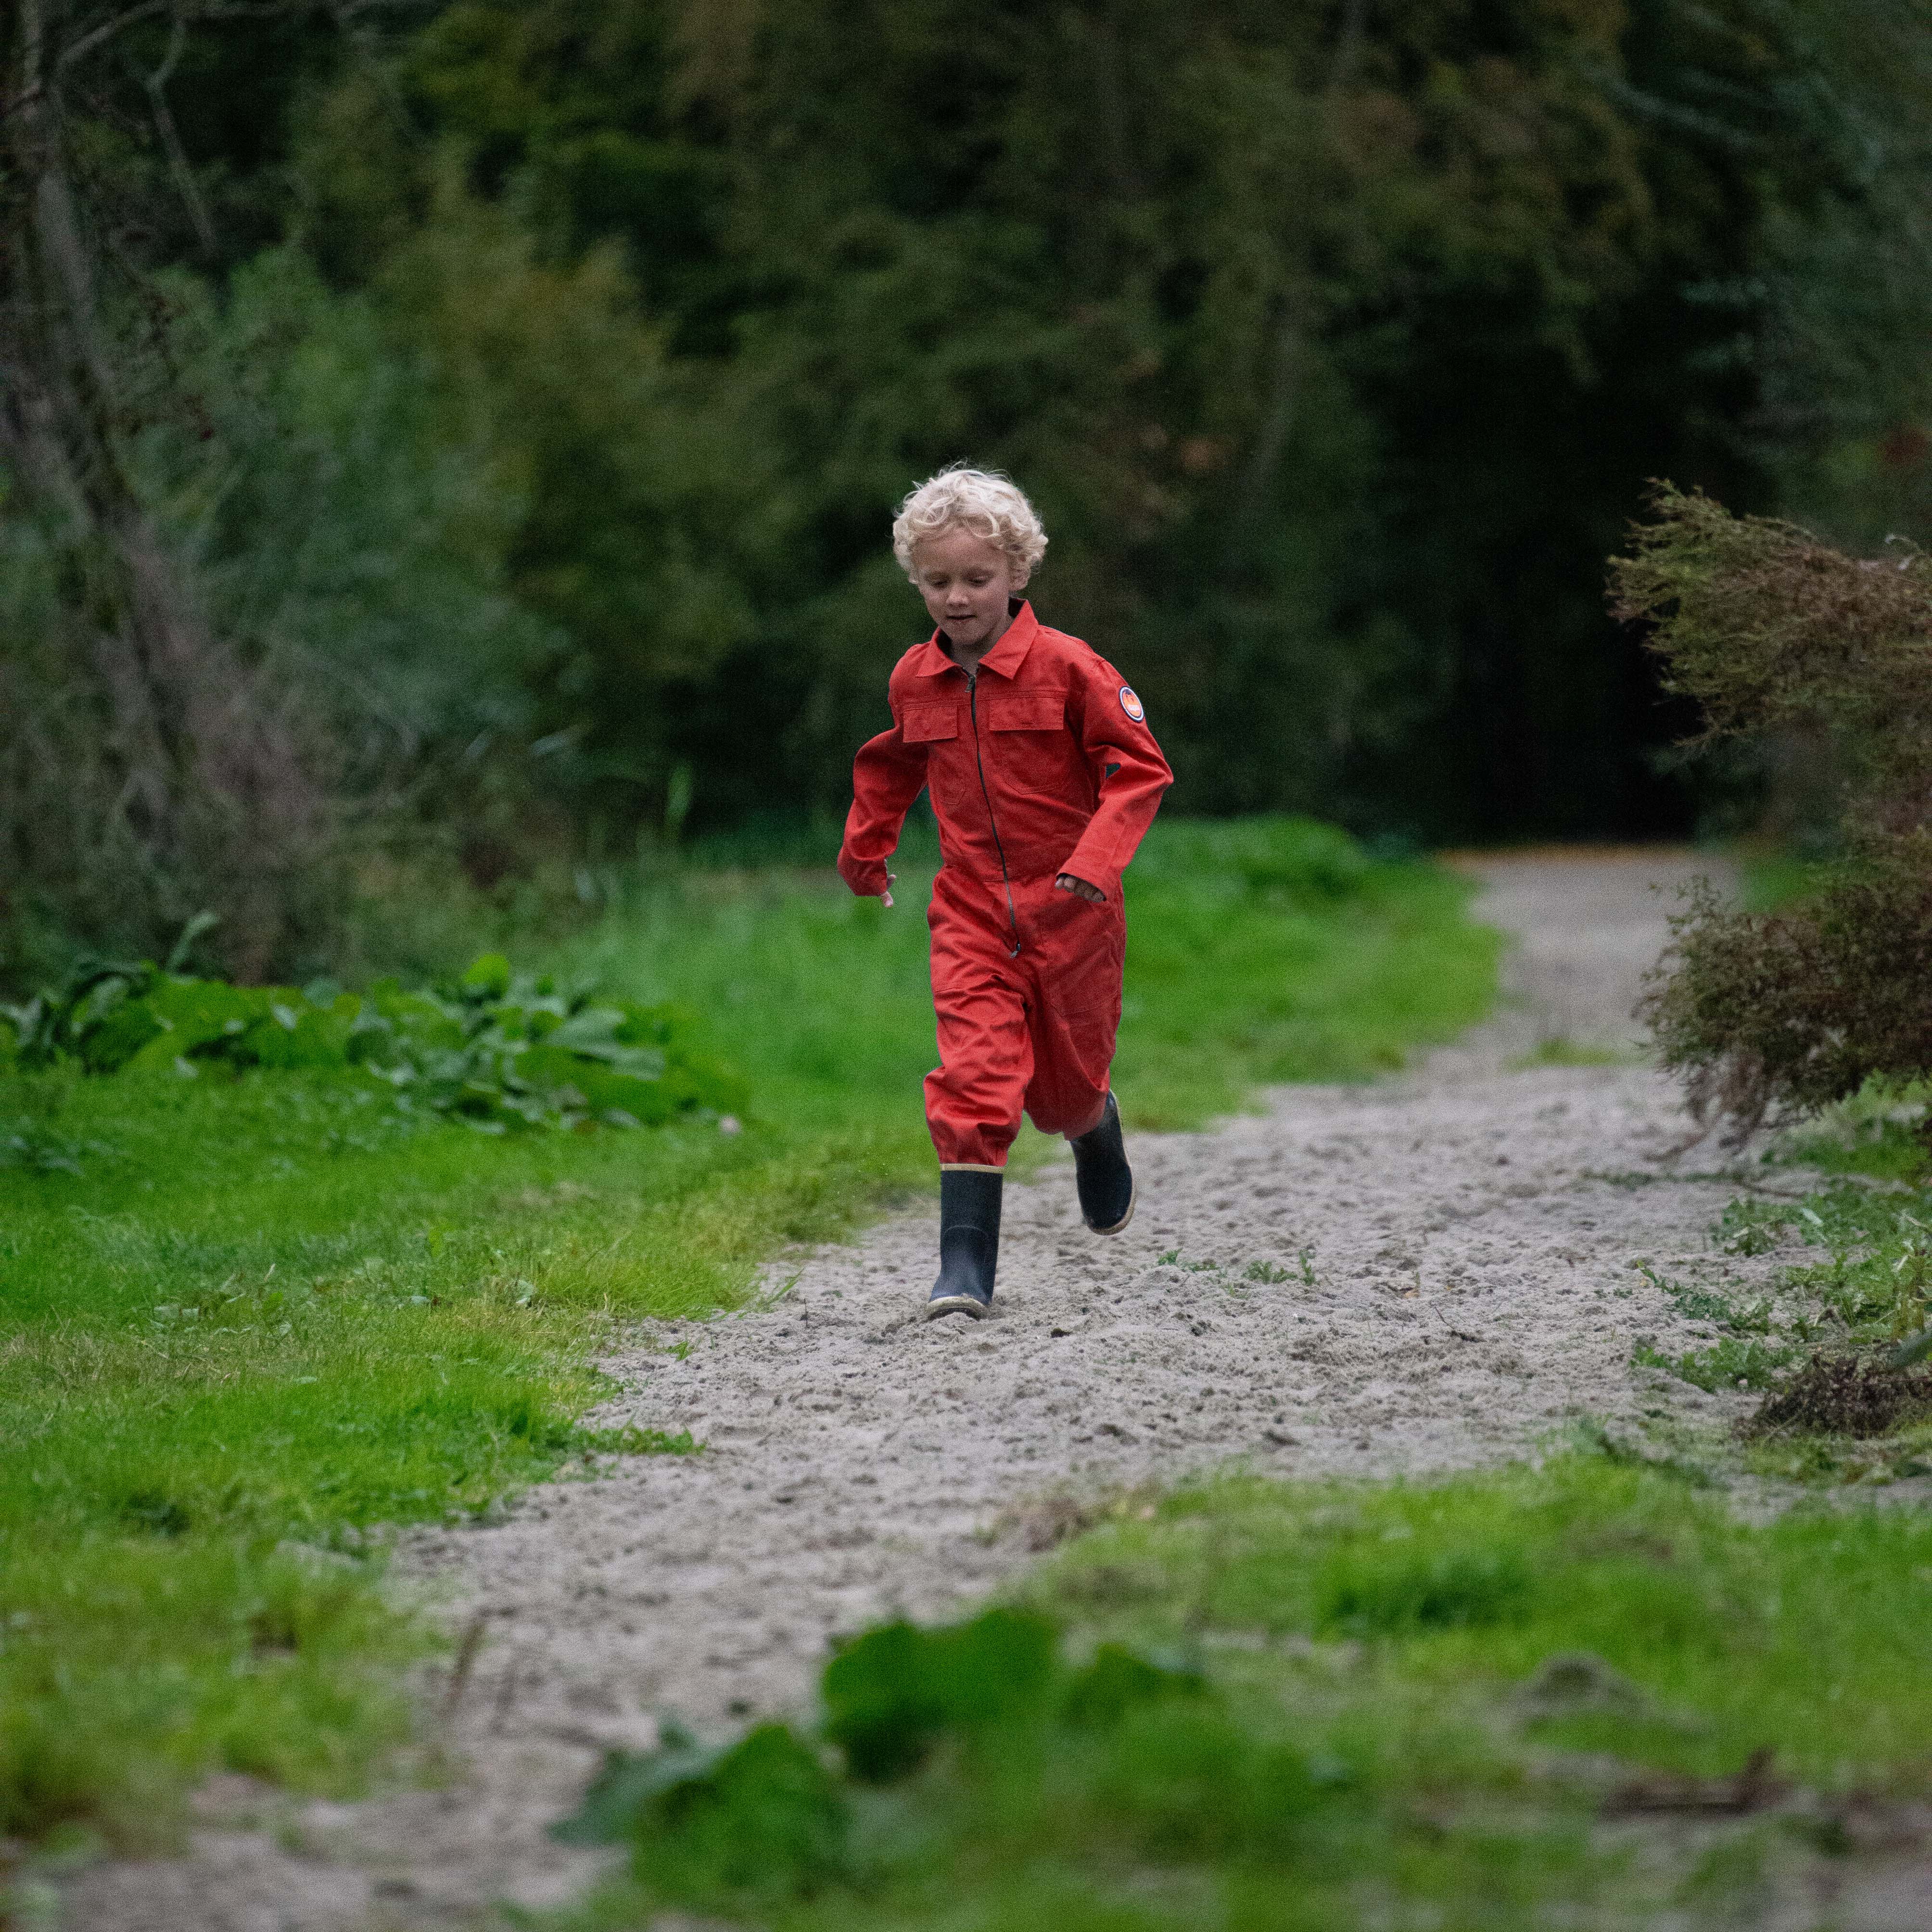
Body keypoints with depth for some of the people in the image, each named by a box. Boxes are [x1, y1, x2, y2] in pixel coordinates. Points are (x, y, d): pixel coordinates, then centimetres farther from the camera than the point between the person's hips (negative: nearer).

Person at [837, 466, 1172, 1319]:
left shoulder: (1067, 666, -13)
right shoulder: (913, 680, 2)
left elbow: (1140, 768, -11)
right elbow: (892, 763, 24)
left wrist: (1095, 861, -23)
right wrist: (864, 848, 29)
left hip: (1067, 907, -2)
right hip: (971, 909, 2)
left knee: (1064, 1088, 12)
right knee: (973, 1076, -14)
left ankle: (1096, 1125, 50)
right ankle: (966, 1263, -17)